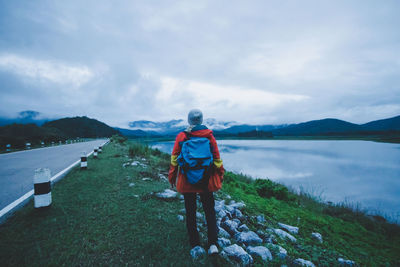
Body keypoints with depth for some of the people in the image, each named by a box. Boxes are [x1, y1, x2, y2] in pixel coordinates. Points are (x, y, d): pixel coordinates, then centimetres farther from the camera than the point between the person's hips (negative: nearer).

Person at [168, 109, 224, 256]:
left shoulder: (181, 136, -5)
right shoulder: (209, 135, -4)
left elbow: (174, 157, -2)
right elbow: (216, 157, 0)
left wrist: (172, 176, 8)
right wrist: (220, 174, 12)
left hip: (187, 179, 0)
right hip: (206, 179, 0)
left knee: (190, 212, 12)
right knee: (209, 211, 12)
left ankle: (195, 244, 20)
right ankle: (213, 244, 11)